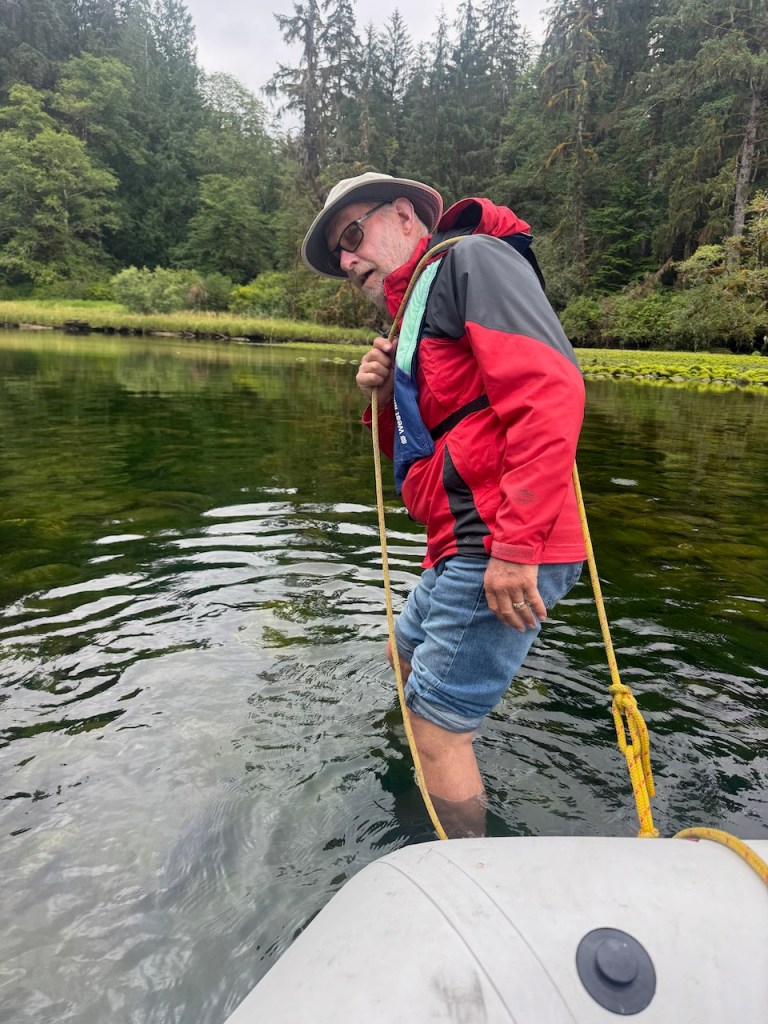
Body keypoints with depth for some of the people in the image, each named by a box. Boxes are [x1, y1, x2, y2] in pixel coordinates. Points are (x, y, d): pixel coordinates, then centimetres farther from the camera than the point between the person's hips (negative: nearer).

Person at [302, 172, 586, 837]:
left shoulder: (470, 258, -5)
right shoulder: (415, 321, 22)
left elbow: (549, 389, -22)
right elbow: (414, 461, 21)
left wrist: (516, 544, -27)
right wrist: (386, 401, 2)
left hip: (505, 554, -11)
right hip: (461, 548, 11)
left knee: (436, 728, -3)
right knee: (406, 654, 30)